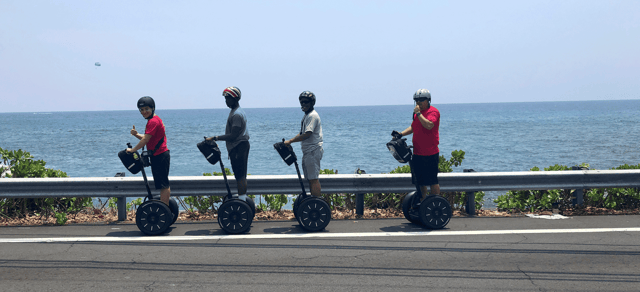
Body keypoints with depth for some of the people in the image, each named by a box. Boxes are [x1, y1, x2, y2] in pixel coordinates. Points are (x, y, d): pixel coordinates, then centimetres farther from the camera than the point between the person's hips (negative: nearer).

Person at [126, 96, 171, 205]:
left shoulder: (153, 121, -16)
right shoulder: (154, 120, 18)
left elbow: (145, 140, -18)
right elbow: (147, 139, 20)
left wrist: (132, 150, -8)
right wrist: (136, 134, 4)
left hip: (160, 156, -11)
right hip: (161, 156, 11)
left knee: (163, 184, -7)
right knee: (164, 184, 13)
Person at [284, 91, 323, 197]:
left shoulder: (313, 116, -14)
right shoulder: (306, 116, 19)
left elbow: (307, 134, -22)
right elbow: (302, 133, 24)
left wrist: (290, 141, -18)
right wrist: (290, 142, 10)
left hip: (313, 151, -11)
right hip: (307, 152, 11)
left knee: (314, 179, -11)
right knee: (310, 179, 14)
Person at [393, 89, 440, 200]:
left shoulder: (433, 111, -9)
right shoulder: (417, 112, 17)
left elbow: (428, 125, -26)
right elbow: (413, 127, 26)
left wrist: (418, 113, -21)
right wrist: (401, 134, 11)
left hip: (430, 154, -8)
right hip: (417, 153, 8)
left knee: (432, 180, -3)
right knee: (420, 180, 13)